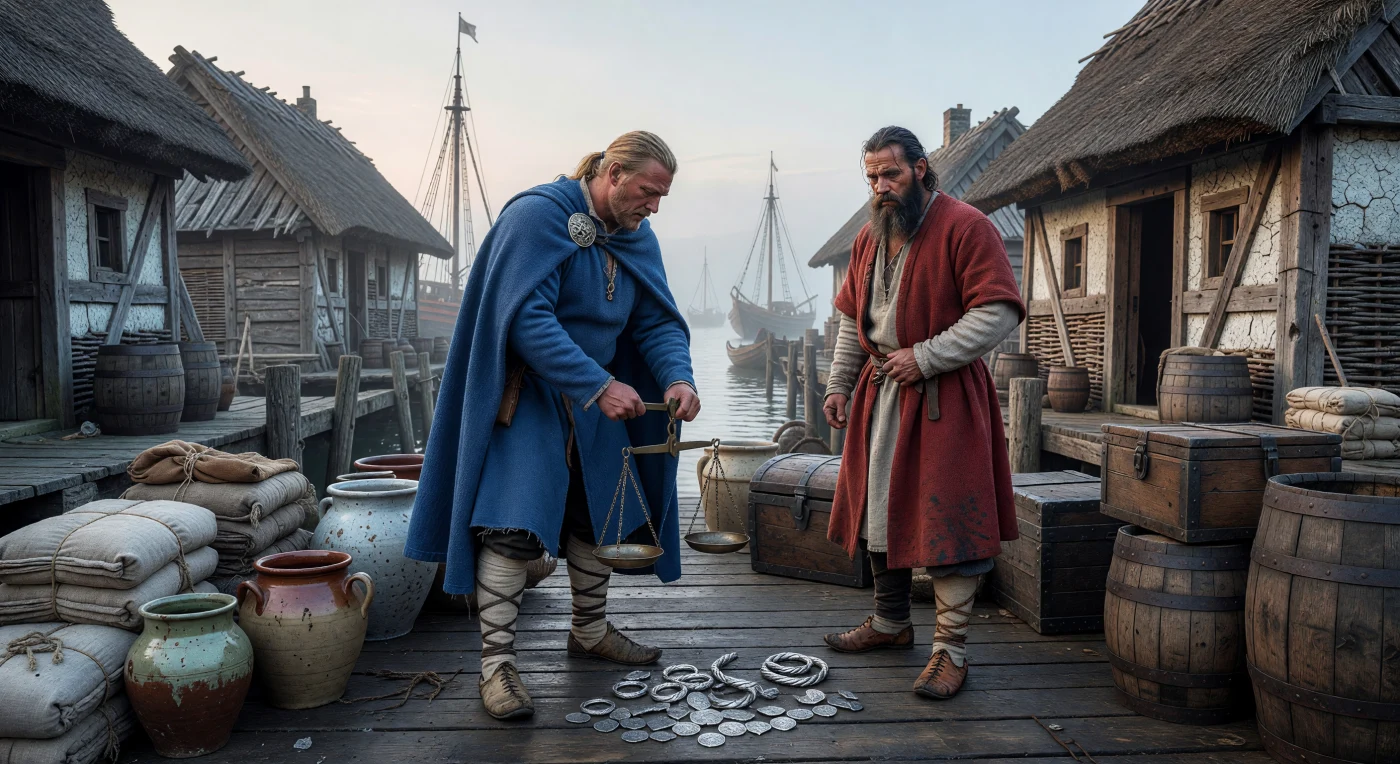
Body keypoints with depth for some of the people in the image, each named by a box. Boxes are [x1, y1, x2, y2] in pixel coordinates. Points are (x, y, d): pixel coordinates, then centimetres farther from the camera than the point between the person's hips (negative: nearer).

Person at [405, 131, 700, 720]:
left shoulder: (637, 238, 4)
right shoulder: (536, 215, -20)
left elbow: (658, 321, 1)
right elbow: (526, 319, -28)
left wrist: (678, 377, -20)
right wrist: (598, 386, -33)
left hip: (595, 397, 8)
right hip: (526, 394, -7)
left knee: (599, 514, 15)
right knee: (512, 524, -14)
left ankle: (591, 633, 34)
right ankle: (496, 663, -3)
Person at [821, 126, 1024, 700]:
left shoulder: (965, 227, -9)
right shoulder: (868, 238, 14)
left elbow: (998, 313, -17)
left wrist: (924, 357, -19)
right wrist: (838, 386, 13)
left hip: (944, 397, -7)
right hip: (878, 394, 7)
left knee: (946, 520, -5)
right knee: (878, 510, 14)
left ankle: (950, 649, 7)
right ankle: (891, 624, 32)